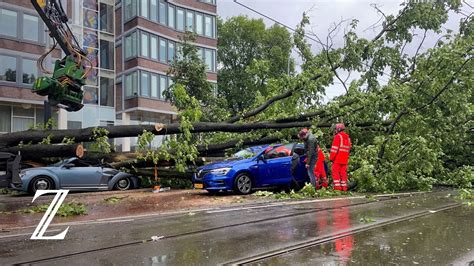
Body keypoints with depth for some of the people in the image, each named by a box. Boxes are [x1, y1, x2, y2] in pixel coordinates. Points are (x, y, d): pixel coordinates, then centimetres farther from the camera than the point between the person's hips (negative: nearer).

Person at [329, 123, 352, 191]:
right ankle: (344, 187, 9)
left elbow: (334, 148, -13)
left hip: (337, 159, -7)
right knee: (343, 173, 9)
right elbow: (348, 148, 18)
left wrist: (331, 157, -8)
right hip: (345, 159, 7)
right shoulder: (347, 137, 17)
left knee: (335, 172, -2)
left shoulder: (338, 136, -8)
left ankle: (337, 187, -7)